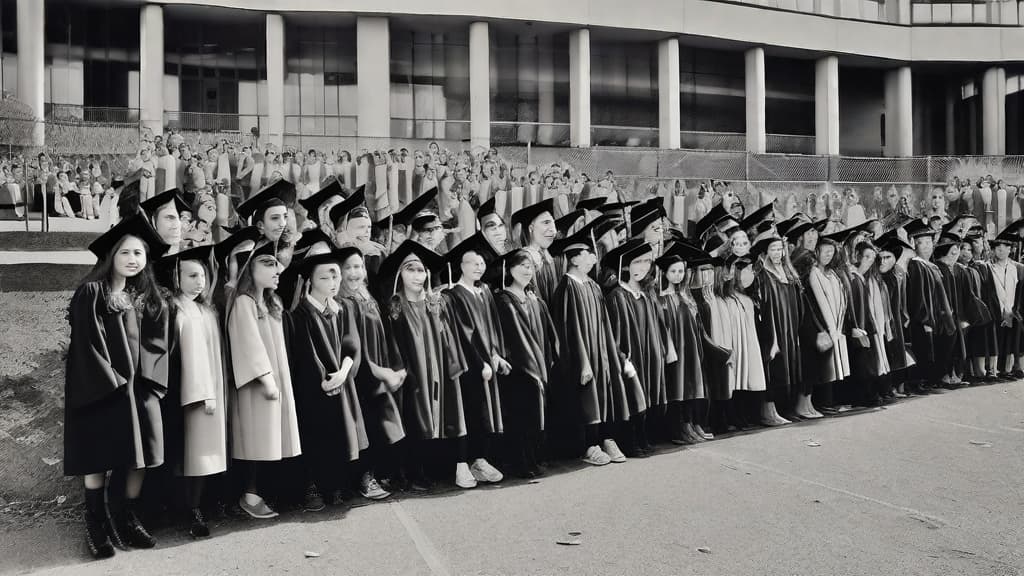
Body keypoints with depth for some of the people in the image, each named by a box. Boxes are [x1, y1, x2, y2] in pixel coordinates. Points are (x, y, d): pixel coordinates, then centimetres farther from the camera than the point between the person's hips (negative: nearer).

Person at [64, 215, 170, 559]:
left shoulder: (146, 298, 11)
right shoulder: (91, 293, -6)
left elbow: (155, 343, 8)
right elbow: (87, 343, -12)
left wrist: (145, 382, -5)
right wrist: (112, 383, -16)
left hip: (137, 387, 5)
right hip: (99, 389, -5)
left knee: (140, 454, 2)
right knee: (98, 457, 0)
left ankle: (126, 520, 15)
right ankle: (96, 525, 11)